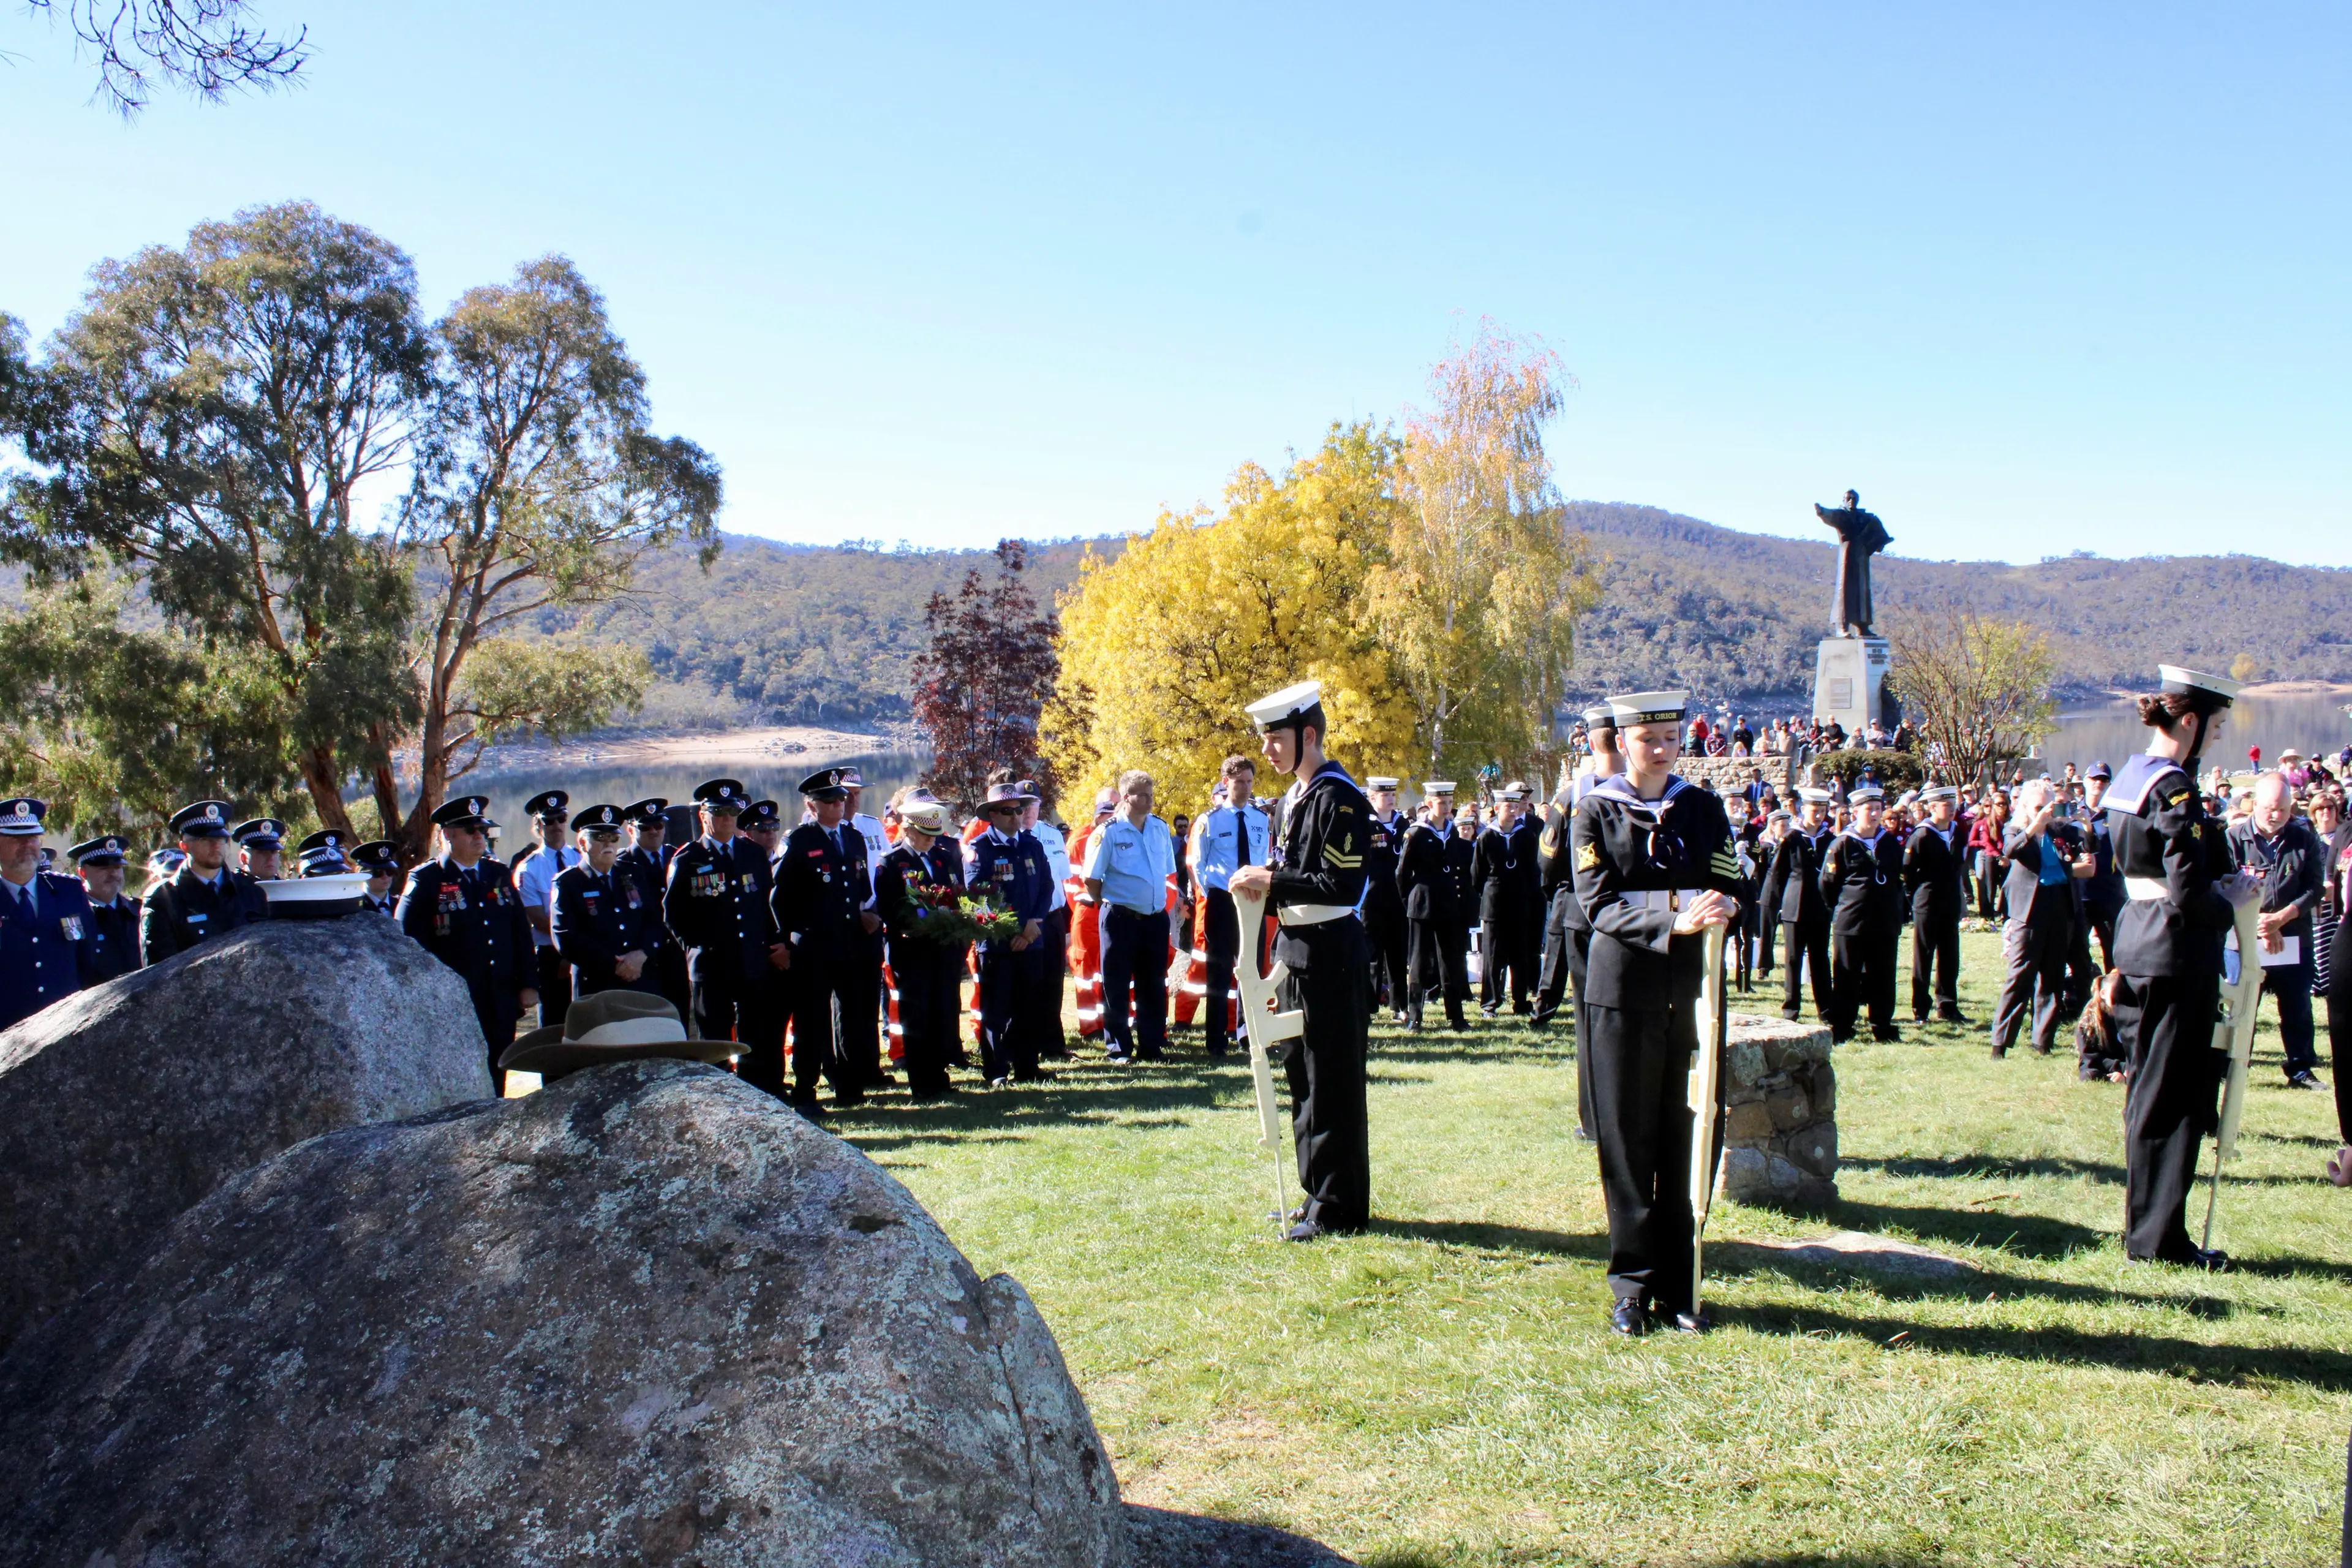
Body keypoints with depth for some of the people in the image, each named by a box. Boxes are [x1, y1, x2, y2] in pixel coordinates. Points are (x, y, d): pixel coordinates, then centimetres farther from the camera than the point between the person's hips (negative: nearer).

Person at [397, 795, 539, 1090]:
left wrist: (529, 984, 5)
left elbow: (521, 931, 12)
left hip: (501, 1006, 5)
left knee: (495, 1086, 10)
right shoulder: (426, 881, -3)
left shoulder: (499, 875, 13)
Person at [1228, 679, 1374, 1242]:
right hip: (1298, 950, 9)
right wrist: (1264, 886, -1)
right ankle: (1319, 1190, 27)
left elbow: (1343, 886, -21)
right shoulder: (1295, 798, 13)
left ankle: (1340, 1206, 8)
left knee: (1332, 1082, -1)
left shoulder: (1340, 798, -15)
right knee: (1302, 1074, 15)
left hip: (1330, 954, -9)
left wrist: (1272, 882, -20)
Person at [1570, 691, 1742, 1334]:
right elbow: (1599, 903, -11)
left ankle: (1677, 1285, 16)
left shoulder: (1702, 809, 8)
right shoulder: (1597, 812, -1)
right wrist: (1672, 918, -26)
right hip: (1623, 988, -3)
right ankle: (1632, 1284, 13)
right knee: (1627, 1139, 3)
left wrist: (1711, 907, -20)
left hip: (1688, 990, 3)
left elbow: (1727, 889, 3)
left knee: (1682, 1136, 6)